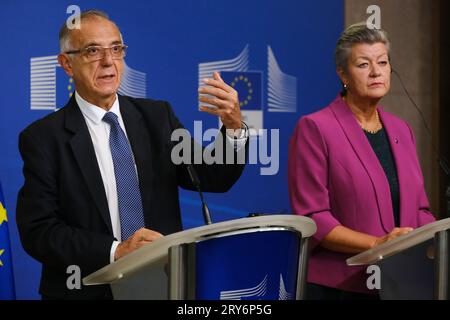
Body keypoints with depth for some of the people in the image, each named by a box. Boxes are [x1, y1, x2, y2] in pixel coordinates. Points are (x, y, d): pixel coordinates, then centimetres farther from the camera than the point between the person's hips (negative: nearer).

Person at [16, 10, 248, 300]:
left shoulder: (157, 116, 9)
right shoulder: (43, 139, -2)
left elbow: (213, 179, 2)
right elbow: (37, 231, -7)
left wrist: (234, 127, -16)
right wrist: (115, 251, -18)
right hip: (87, 290, -3)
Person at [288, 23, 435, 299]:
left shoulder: (401, 130, 11)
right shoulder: (314, 128, -8)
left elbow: (419, 210, 14)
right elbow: (311, 219, -13)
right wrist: (377, 243, -22)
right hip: (337, 286, -5)